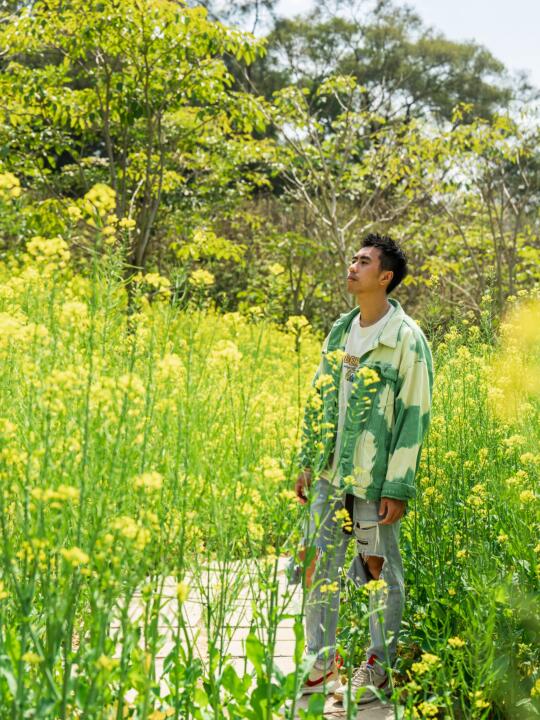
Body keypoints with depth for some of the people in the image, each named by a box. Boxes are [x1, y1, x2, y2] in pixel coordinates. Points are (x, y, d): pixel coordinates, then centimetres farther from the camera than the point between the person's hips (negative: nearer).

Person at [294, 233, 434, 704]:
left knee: (379, 568, 6)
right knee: (319, 566, 8)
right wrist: (307, 463, 13)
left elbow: (415, 417, -12)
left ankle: (379, 668, 19)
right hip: (329, 474, 6)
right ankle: (321, 665, 21)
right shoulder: (340, 330, 10)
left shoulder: (406, 339, -10)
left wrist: (398, 488, -14)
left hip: (374, 479, -6)